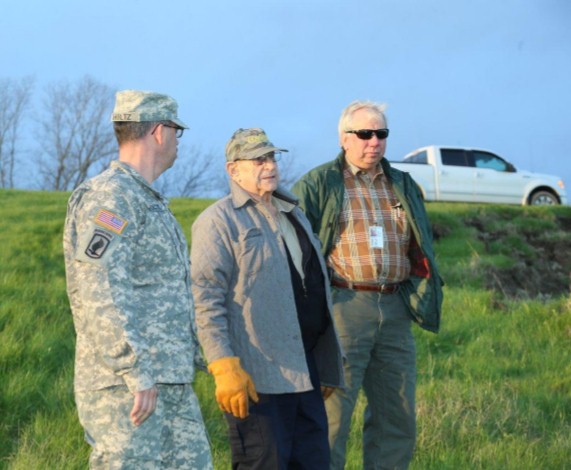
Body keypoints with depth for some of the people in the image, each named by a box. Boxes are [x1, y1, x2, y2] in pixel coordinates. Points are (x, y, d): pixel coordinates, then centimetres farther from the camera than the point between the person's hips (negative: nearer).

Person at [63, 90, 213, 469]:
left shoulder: (151, 203, 20)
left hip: (173, 383, 10)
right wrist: (136, 374, -24)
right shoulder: (108, 198, -11)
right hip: (126, 385, -10)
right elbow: (100, 295, -21)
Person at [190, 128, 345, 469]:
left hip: (304, 368, 8)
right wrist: (225, 368, -23)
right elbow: (205, 299, -14)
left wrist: (327, 366, 24)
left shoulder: (292, 213, 20)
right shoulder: (219, 221, -6)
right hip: (257, 377, -8)